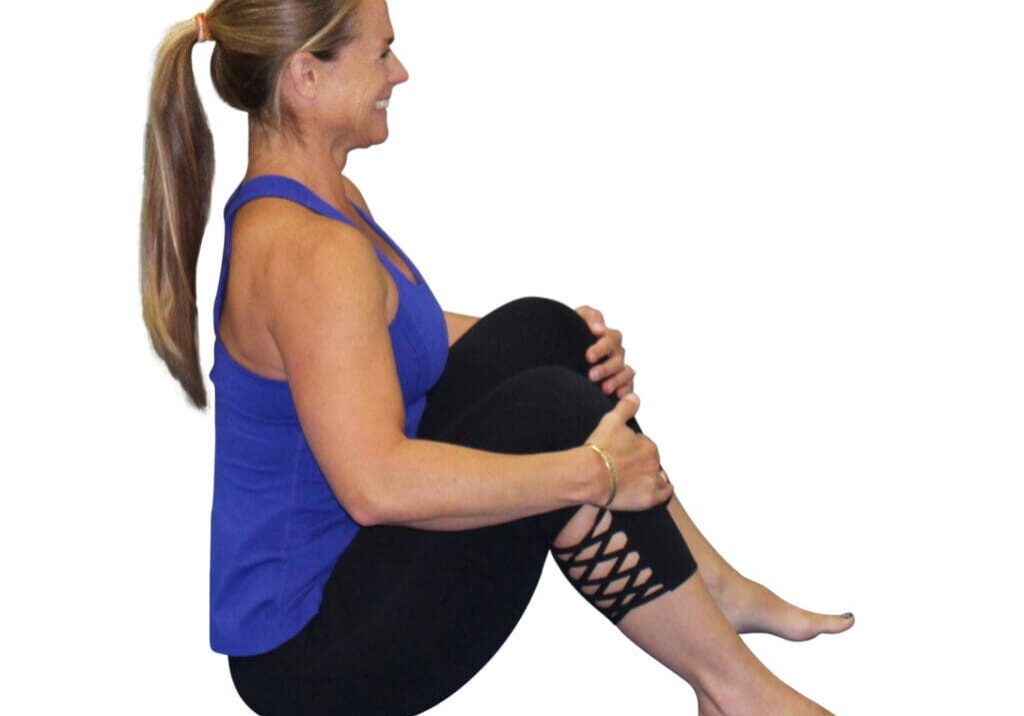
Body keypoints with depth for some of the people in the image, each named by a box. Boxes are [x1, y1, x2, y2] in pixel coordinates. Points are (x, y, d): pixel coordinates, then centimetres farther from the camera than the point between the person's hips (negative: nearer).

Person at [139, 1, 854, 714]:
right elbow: (377, 484, -36)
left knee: (541, 332, 6)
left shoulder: (329, 198, 6)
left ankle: (713, 585, 12)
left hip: (339, 545, 10)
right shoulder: (308, 251, -25)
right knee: (550, 412, -23)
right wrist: (594, 473, -28)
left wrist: (578, 346, 6)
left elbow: (404, 334, 22)